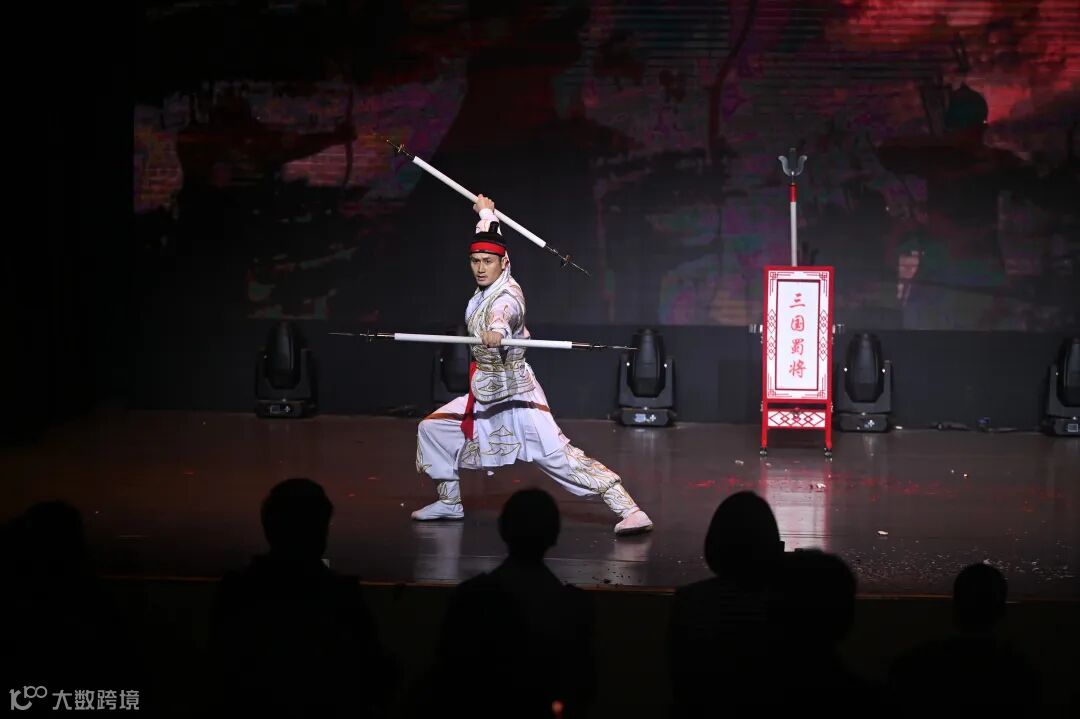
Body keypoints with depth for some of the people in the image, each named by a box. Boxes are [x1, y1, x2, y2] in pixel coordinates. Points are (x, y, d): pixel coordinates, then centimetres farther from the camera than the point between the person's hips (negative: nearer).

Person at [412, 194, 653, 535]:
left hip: (517, 396, -9)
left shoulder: (508, 295, -20)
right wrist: (486, 212, 40)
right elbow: (489, 239, 23)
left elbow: (504, 314, -46)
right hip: (485, 396, 9)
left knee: (559, 456, -18)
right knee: (431, 429, 13)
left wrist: (495, 331, -69)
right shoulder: (486, 288, 2)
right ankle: (449, 501, 28)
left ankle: (629, 510, -22)